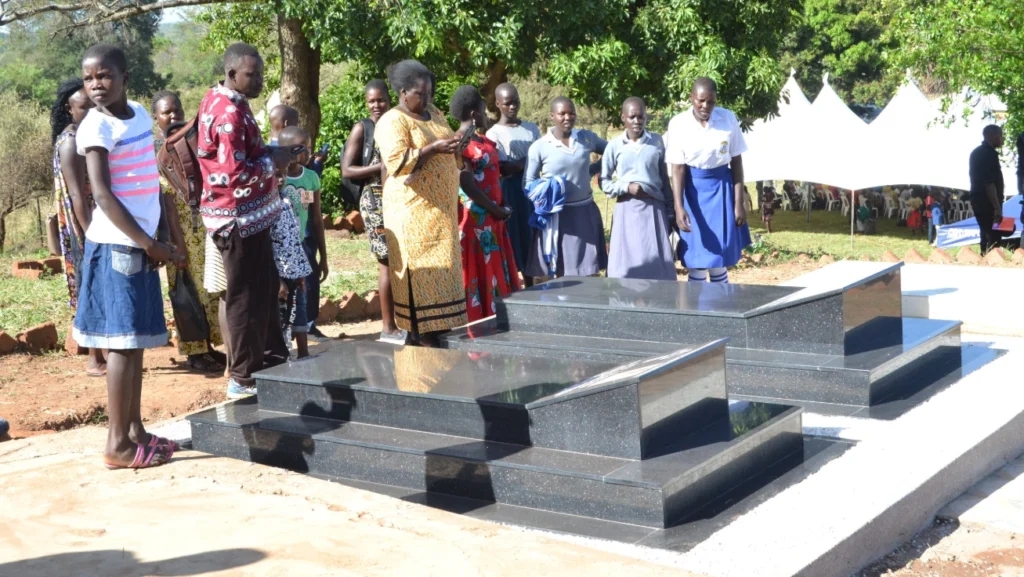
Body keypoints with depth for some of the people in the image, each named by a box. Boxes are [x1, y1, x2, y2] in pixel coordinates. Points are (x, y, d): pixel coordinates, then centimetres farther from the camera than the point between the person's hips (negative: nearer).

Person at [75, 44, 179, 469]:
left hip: (137, 243, 7)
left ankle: (136, 431, 20)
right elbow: (102, 194, -18)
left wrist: (150, 241, 10)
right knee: (123, 343, -5)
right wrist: (150, 243, -19)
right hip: (117, 245, -7)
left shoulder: (140, 115, 10)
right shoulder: (96, 126, -12)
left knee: (135, 342, 12)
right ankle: (118, 444, -1)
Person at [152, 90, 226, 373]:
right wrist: (178, 240, -18)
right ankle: (195, 352, 11)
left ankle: (209, 346, 22)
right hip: (182, 229, -6)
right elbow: (165, 197, -14)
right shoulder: (156, 149, -9)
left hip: (206, 226, 6)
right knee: (190, 289, 1)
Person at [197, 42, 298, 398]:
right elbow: (235, 172, -27)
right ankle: (243, 378, 9)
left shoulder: (218, 100, 11)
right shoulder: (229, 113, -21)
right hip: (239, 218, -10)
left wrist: (270, 153, 8)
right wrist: (273, 162, -13)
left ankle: (273, 359, 31)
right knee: (245, 298, -1)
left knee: (266, 288, 19)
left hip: (249, 215, 10)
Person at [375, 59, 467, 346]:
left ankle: (438, 326, 13)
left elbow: (447, 156, 24)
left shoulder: (435, 116, 16)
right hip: (413, 211, -8)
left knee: (441, 268, 8)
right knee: (420, 269, -7)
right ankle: (421, 332, -4)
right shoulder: (392, 122, -9)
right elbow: (396, 162, -21)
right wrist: (433, 148, -24)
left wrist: (454, 146, 1)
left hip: (441, 208, 8)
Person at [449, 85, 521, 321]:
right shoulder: (460, 144, -15)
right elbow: (466, 183, -20)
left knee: (494, 271, 13)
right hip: (474, 219, -9)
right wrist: (495, 209, -15)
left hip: (491, 219, 9)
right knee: (478, 275, -4)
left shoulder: (483, 141, 14)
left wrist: (500, 207, 8)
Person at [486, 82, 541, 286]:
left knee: (530, 242, 8)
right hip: (509, 193, -4)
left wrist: (516, 164, -7)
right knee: (510, 245, -2)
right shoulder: (493, 134, -3)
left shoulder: (531, 129, 11)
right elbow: (503, 169, -12)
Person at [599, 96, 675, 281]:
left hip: (654, 208, 1)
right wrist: (626, 187, -11)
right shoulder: (614, 145, 1)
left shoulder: (657, 141, 4)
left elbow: (665, 177, 9)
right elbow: (604, 181, 5)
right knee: (626, 265, 0)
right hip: (627, 210, 0)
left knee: (658, 263, 0)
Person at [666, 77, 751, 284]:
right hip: (693, 189, -1)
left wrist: (739, 203, -3)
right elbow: (677, 168, -12)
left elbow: (736, 162, -2)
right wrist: (679, 207, -21)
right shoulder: (679, 123, -10)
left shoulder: (728, 119, -7)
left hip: (721, 188, 1)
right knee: (697, 260, 3)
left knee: (720, 259, 7)